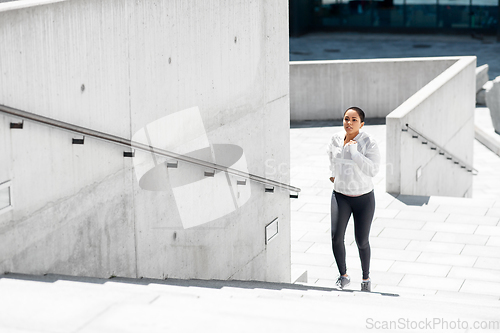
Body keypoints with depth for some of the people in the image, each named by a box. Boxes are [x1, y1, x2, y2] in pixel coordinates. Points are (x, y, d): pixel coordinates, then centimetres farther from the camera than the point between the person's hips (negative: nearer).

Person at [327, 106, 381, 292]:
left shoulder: (369, 143, -15)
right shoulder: (336, 139, -3)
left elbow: (372, 170, -25)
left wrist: (354, 152, -28)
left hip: (364, 198, -2)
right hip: (340, 195, 2)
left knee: (362, 242, 5)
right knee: (336, 236, -13)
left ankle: (366, 277, 32)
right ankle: (343, 276, 9)